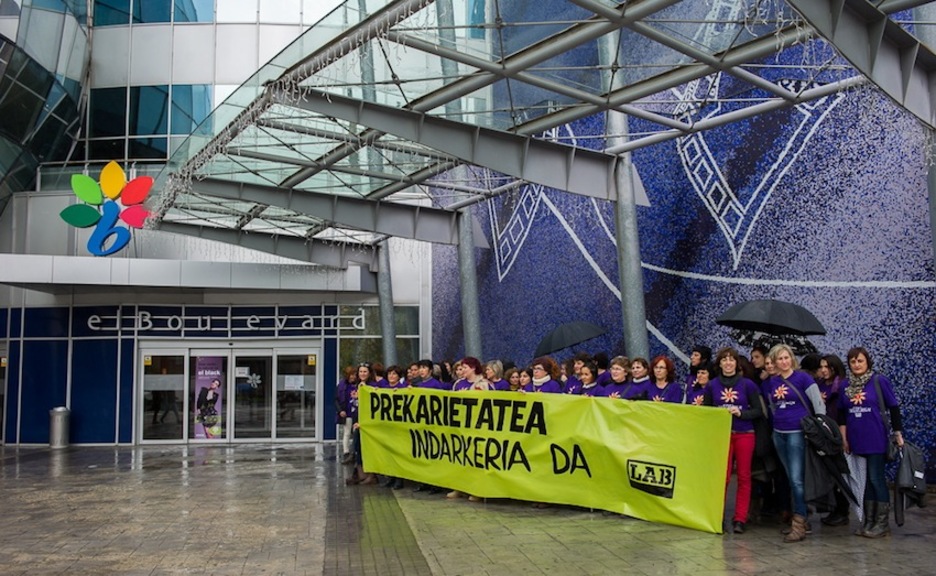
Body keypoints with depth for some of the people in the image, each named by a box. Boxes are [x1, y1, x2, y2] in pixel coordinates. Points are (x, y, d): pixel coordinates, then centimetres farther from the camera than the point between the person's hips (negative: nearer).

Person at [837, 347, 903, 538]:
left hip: (876, 440, -4)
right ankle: (868, 521, 17)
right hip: (856, 441, 4)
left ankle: (882, 523, 7)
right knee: (865, 480, 10)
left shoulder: (879, 381, -6)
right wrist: (844, 438, 9)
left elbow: (893, 407, -3)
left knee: (876, 479, -3)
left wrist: (898, 433, -5)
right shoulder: (846, 386, 6)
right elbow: (841, 413, 12)